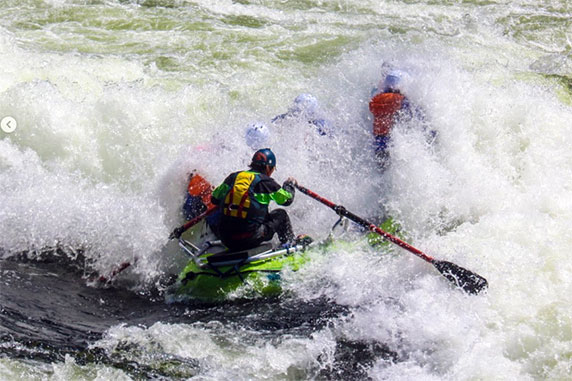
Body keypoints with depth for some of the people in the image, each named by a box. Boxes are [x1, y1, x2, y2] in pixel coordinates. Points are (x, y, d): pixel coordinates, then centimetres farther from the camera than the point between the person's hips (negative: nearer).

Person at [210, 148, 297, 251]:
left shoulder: (233, 177, 9)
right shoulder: (265, 182, -3)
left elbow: (214, 199, 18)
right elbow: (287, 199, 10)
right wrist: (289, 184, 31)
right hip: (251, 239, -3)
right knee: (281, 214, 18)